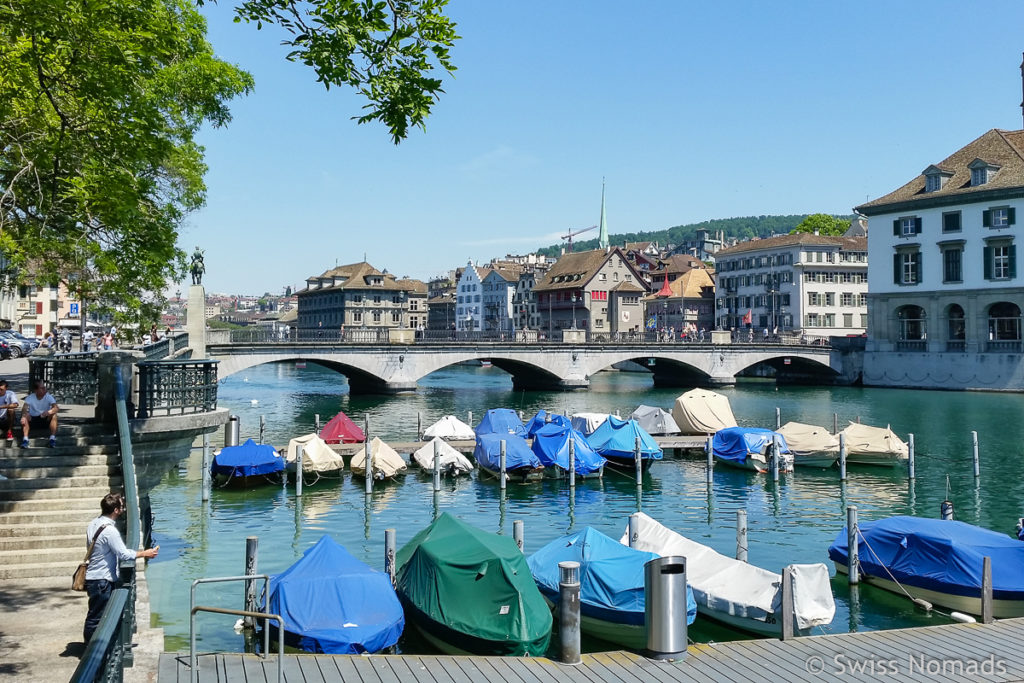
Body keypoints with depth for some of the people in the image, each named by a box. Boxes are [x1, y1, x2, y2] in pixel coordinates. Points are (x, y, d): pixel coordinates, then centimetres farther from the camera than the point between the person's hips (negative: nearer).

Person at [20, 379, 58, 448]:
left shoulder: (49, 397, -10)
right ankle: (25, 439, -35)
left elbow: (56, 408, -26)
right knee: (25, 416, -29)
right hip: (33, 420, 0)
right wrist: (24, 415, -50)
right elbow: (25, 409, -25)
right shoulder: (30, 398, -9)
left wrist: (48, 412, -49)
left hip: (46, 420, 0)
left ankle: (52, 439, -31)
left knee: (54, 415, -29)